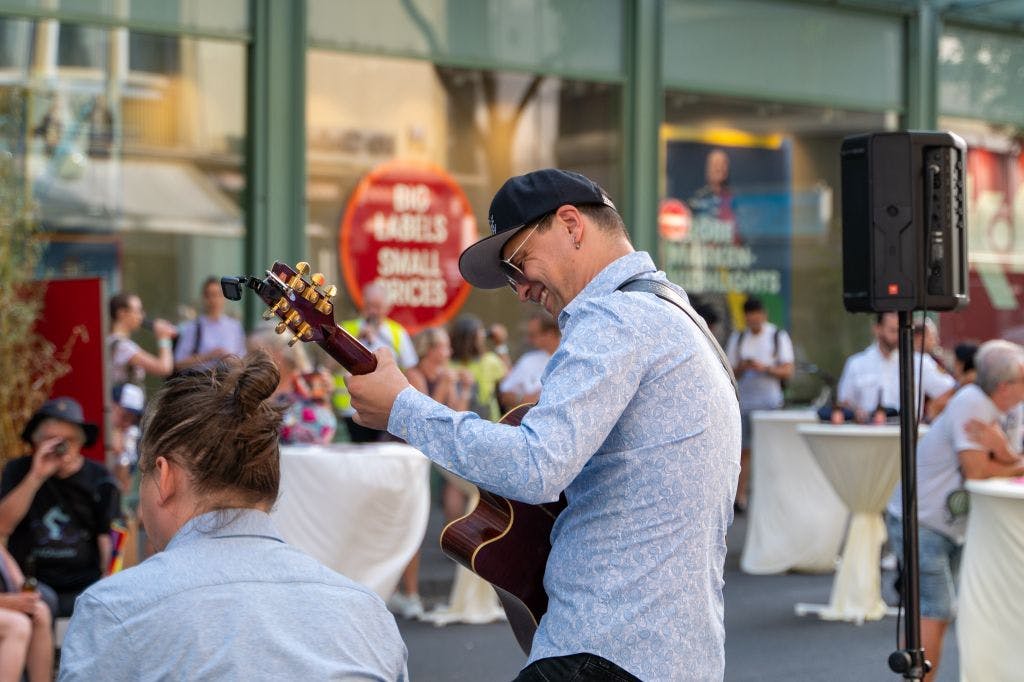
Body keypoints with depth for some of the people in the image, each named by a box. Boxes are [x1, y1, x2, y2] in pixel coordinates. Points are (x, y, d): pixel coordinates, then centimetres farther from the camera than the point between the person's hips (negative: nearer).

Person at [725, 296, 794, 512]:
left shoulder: (778, 336, 6)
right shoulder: (737, 338, 13)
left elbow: (788, 371, 0)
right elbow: (730, 372, 14)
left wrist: (765, 368, -15)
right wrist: (741, 368, -8)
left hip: (769, 401, -2)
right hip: (744, 402, 2)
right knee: (744, 450, -2)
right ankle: (740, 496, -3)